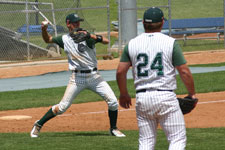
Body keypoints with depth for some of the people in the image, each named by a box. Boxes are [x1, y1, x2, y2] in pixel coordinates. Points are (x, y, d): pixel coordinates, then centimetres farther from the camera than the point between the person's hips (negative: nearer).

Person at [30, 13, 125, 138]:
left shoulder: (87, 36, -2)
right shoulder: (64, 39, 3)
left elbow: (106, 41, -15)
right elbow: (48, 40, 19)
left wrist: (90, 36, -26)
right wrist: (44, 30, -1)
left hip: (94, 76, 1)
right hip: (77, 78, -1)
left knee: (113, 102, -8)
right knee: (63, 107, -3)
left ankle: (113, 129, 13)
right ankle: (39, 124, 14)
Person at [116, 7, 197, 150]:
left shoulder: (132, 44, 5)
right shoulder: (170, 43, -5)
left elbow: (120, 71, 6)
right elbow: (184, 71, -5)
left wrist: (124, 94, 21)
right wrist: (192, 93, 9)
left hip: (142, 98, 4)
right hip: (165, 96, -4)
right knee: (178, 139, 1)